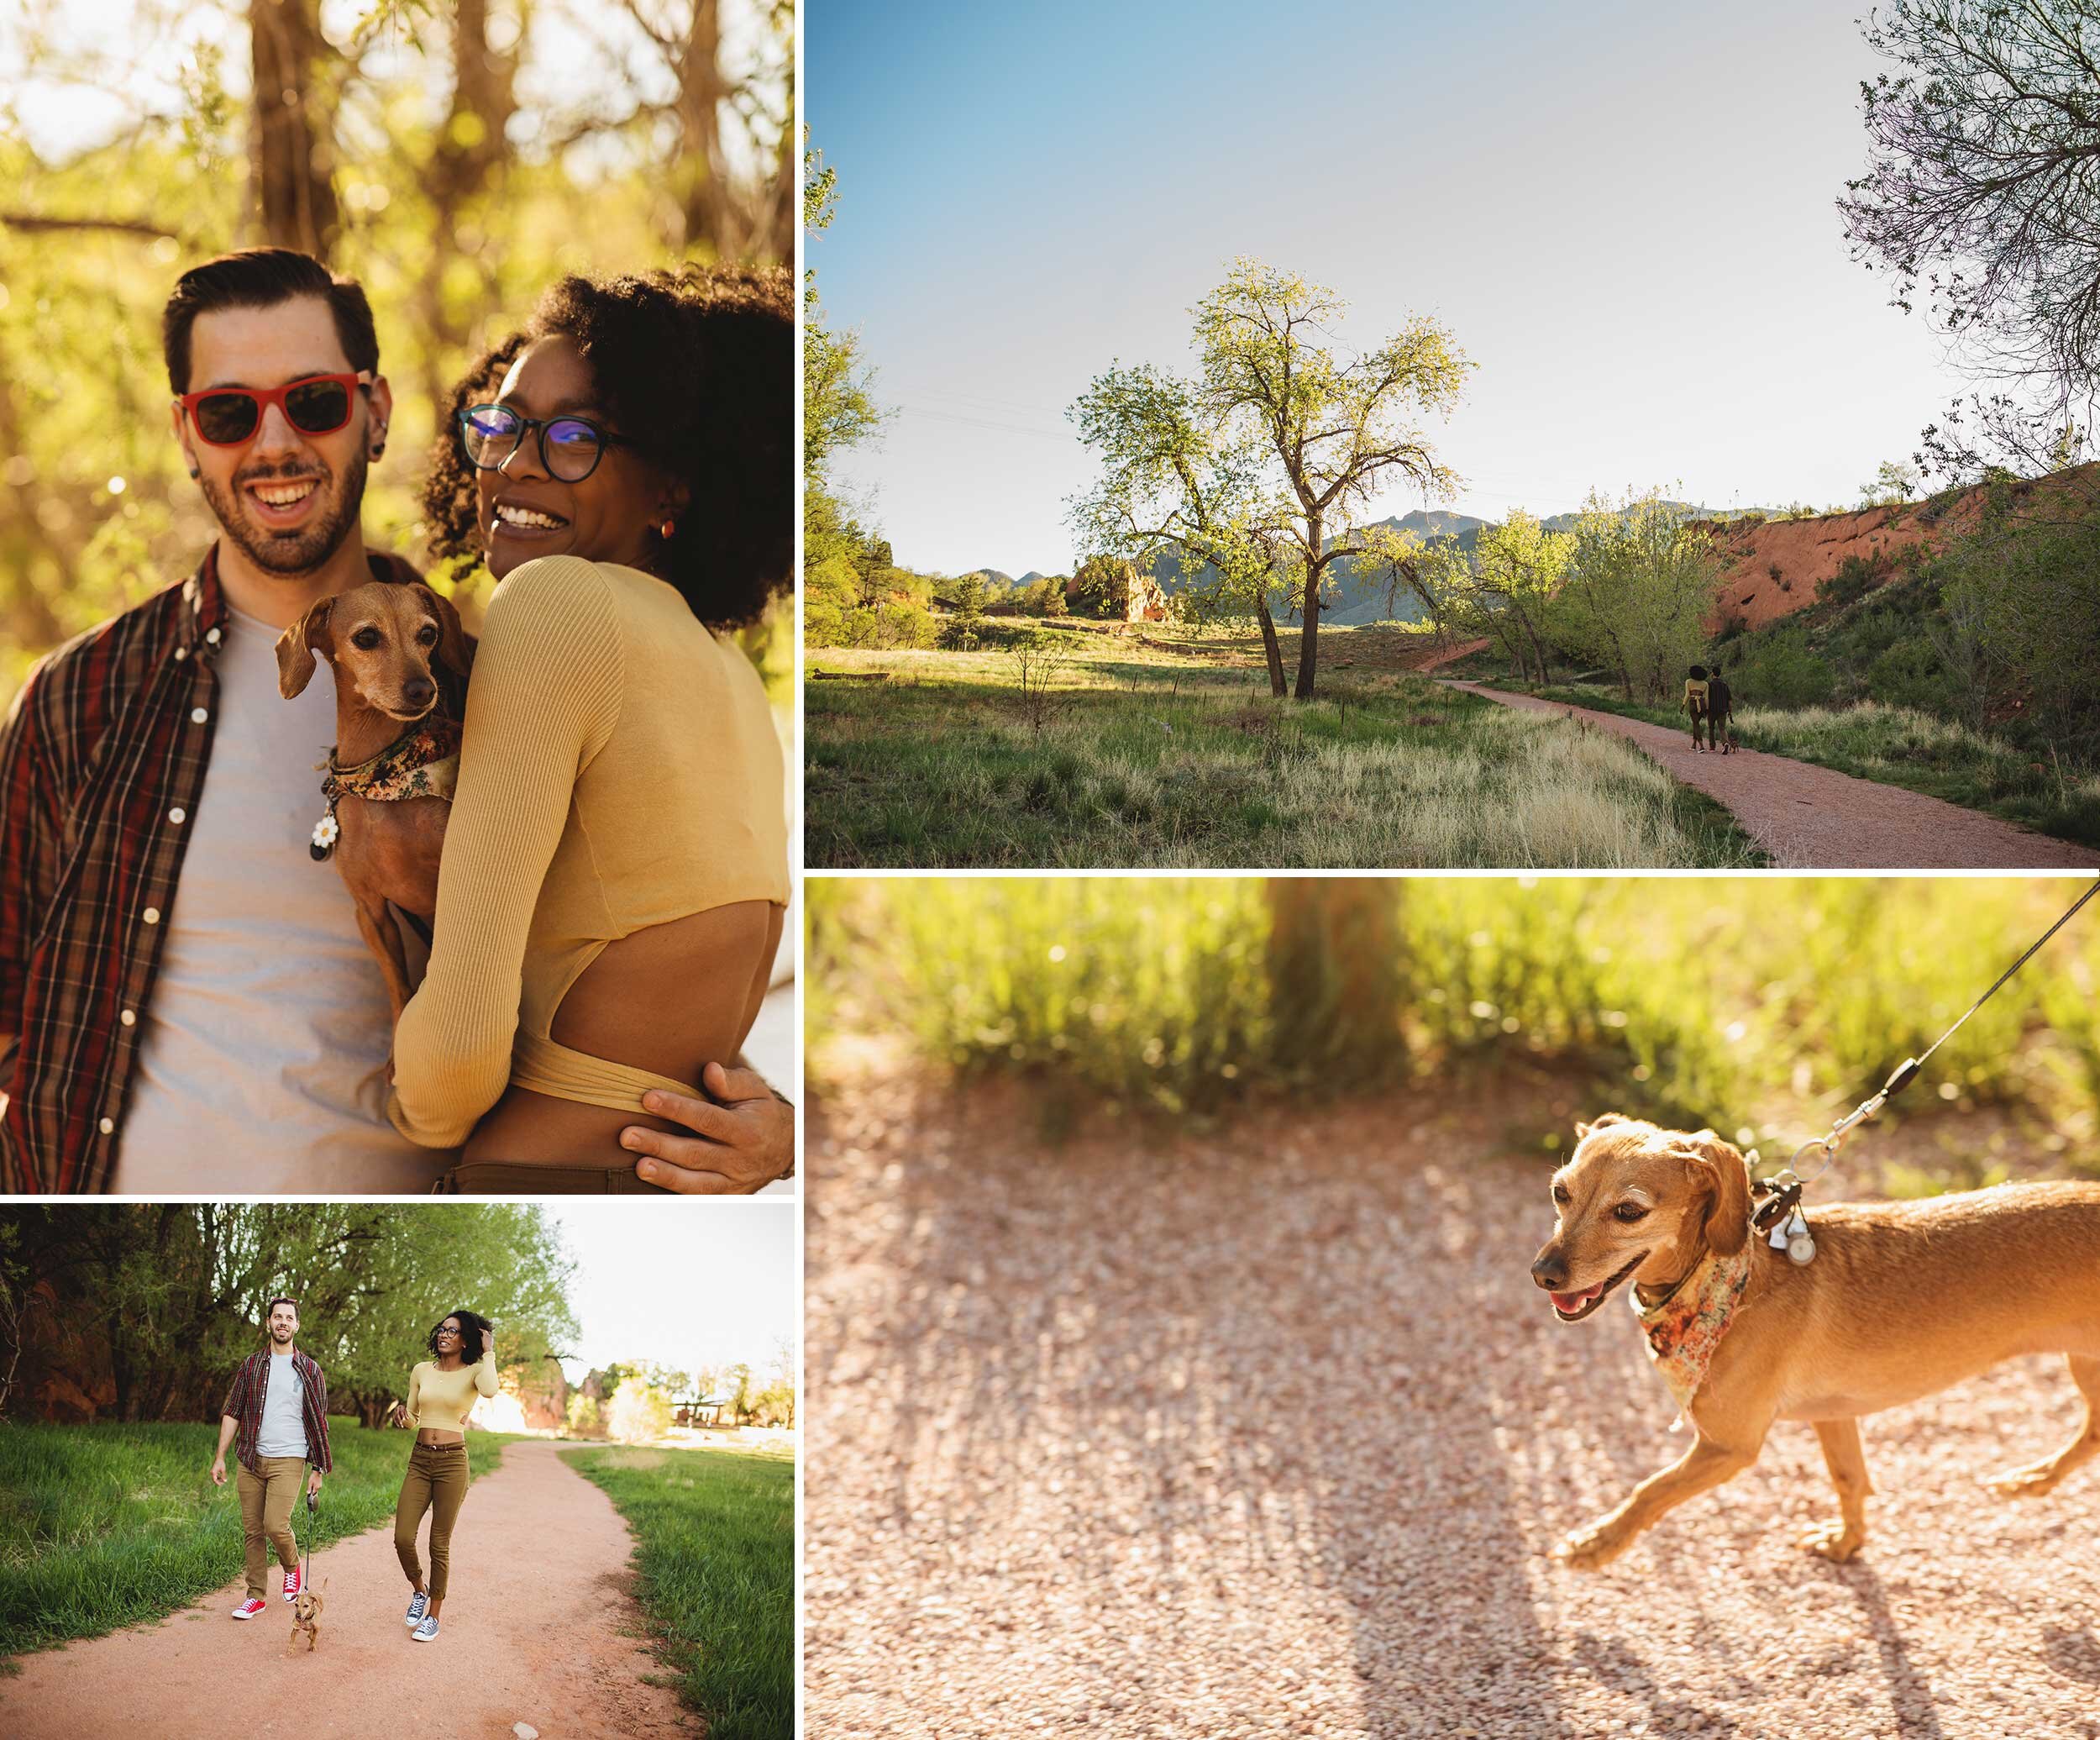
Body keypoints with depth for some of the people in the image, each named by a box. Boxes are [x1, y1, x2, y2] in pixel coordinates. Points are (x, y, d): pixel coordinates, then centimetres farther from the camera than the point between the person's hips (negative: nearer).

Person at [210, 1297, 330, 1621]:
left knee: (276, 1525, -15)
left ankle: (292, 1566, 15)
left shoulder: (308, 1371, 5)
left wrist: (318, 1470, 4)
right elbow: (231, 1412, 10)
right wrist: (220, 1457, 3)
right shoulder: (250, 1365, 9)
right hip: (250, 1459, 3)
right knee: (252, 1531, 4)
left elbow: (318, 1422, 7)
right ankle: (257, 1595, 15)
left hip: (288, 1460, -3)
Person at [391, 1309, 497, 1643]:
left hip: (452, 1462, -4)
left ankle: (434, 1615, 16)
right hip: (420, 1461, 4)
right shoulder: (421, 1371, 9)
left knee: (439, 1544, 1)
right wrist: (402, 1413, -5)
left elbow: (489, 1390, -29)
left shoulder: (474, 1372, -3)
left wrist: (488, 1353, -16)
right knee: (403, 1538, -4)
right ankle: (419, 1590, 25)